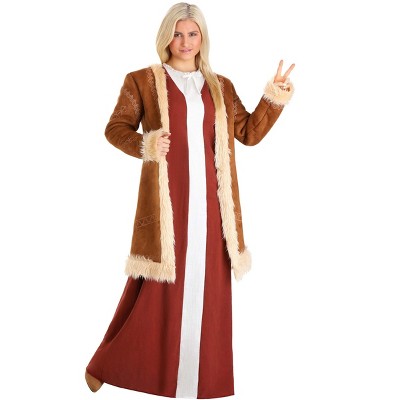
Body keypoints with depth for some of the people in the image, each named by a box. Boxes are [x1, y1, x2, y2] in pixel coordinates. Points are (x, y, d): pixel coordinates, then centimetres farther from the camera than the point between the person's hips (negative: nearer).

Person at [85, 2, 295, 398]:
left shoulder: (220, 86, 14)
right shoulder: (142, 80, 3)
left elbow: (249, 133, 14)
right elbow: (115, 129, 3)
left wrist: (274, 98, 2)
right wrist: (145, 146, -16)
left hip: (209, 202, 4)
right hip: (166, 200, -3)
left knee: (207, 286, 6)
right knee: (158, 288, 0)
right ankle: (105, 365, 20)